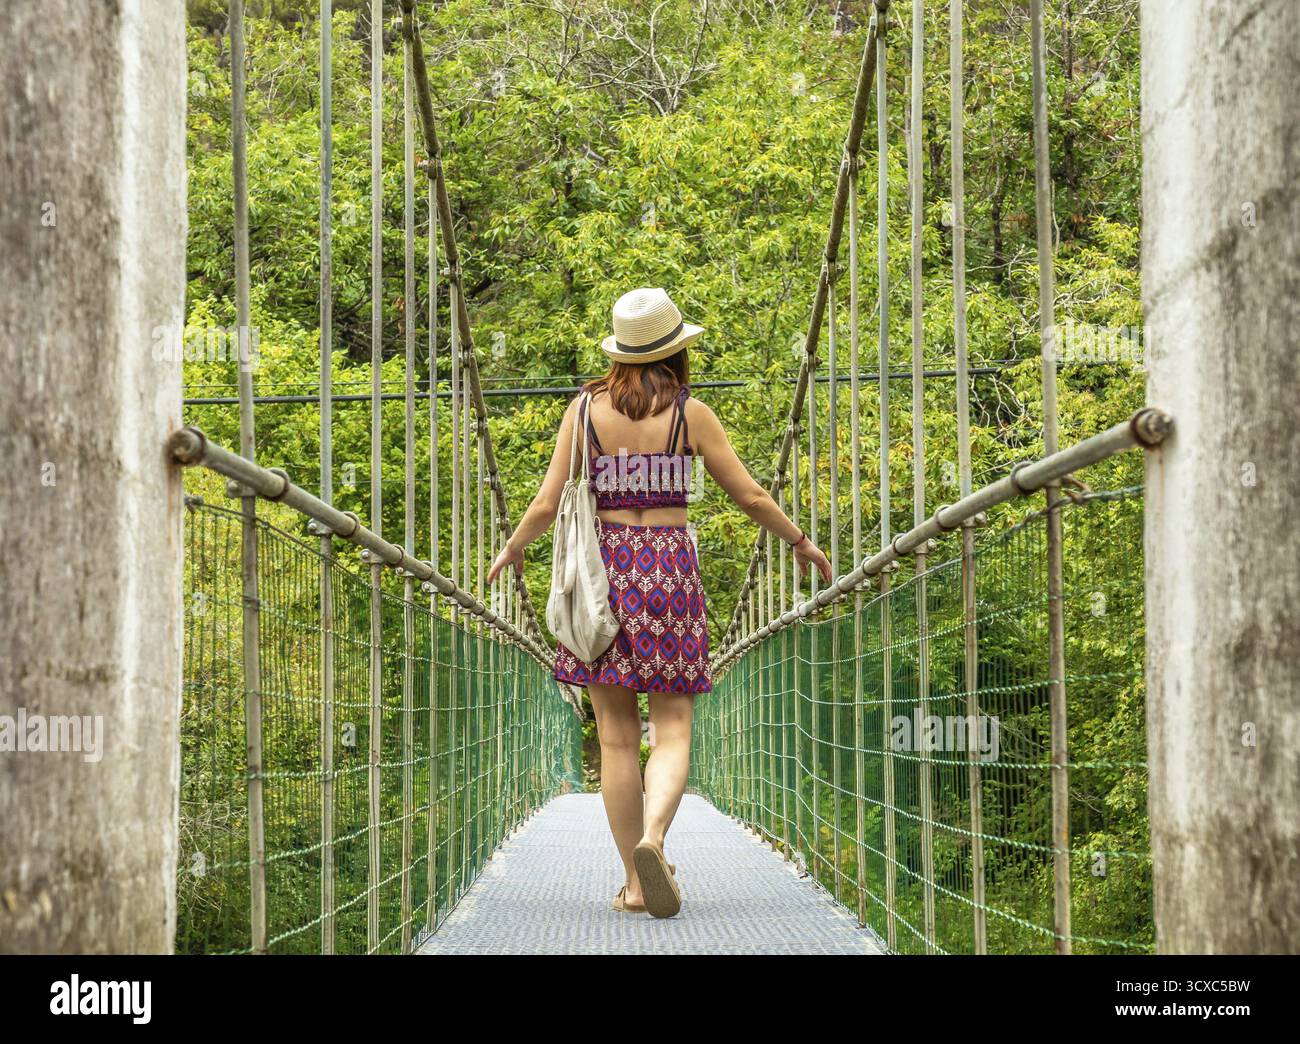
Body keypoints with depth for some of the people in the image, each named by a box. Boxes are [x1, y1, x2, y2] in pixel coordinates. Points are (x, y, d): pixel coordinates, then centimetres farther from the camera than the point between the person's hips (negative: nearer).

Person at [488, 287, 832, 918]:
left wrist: (511, 550, 20)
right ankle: (652, 840, -27)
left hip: (603, 566, 1)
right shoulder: (690, 413, 0)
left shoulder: (585, 409, 2)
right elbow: (749, 496, 3)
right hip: (670, 569, -1)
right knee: (672, 728, 0)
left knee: (616, 735, 4)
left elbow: (548, 503, 1)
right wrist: (800, 542, 19)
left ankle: (635, 882, 4)